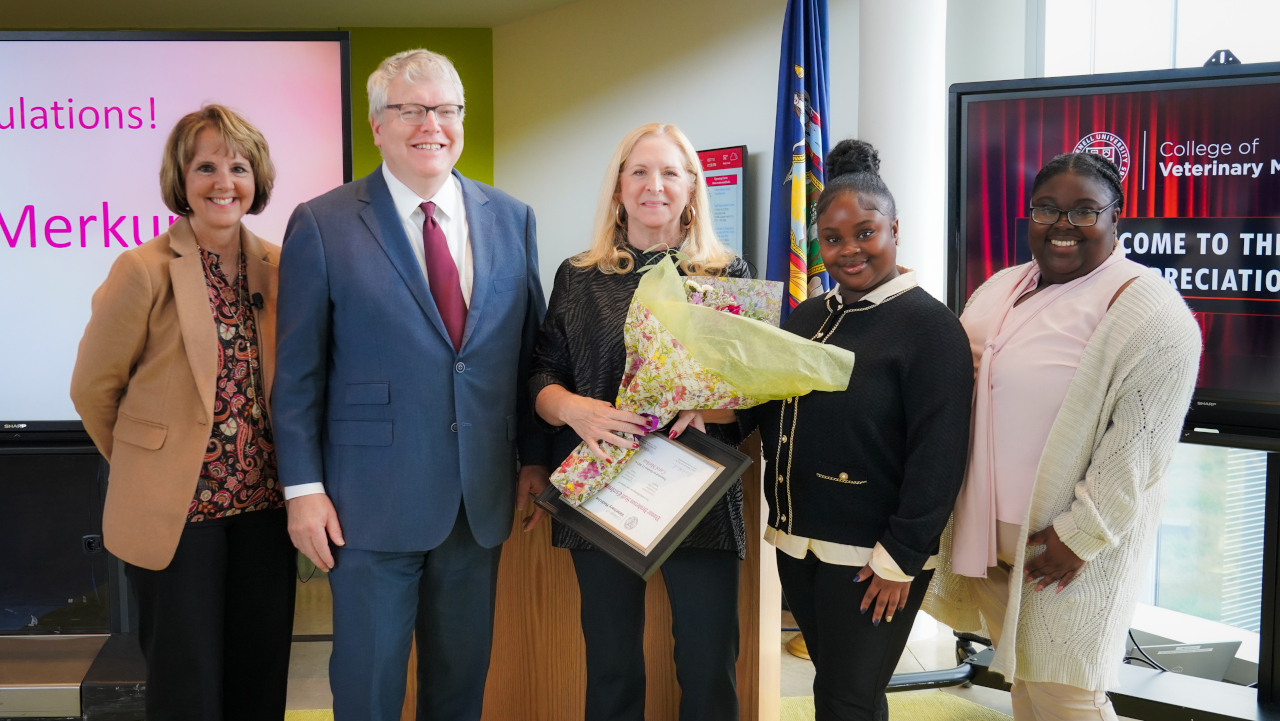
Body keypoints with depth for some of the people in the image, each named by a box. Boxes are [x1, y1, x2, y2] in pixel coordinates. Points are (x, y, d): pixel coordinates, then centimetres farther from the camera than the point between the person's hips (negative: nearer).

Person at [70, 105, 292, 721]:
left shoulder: (277, 267, 3)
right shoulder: (144, 270, -11)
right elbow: (92, 389, -1)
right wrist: (145, 464, 8)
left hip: (263, 506, 4)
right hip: (176, 510, -4)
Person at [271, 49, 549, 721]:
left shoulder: (511, 219, 6)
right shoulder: (321, 225, -4)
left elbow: (528, 352, 10)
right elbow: (298, 371, -4)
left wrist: (535, 459, 8)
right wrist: (303, 488, -7)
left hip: (482, 497, 4)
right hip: (373, 500, -3)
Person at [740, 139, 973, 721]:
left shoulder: (929, 325, -11)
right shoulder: (808, 317, 11)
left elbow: (939, 456, -15)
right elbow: (771, 415, 15)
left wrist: (900, 558, -16)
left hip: (871, 559, -6)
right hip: (799, 543, 7)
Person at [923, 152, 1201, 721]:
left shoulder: (1147, 311, -14)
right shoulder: (1001, 288, 11)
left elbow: (1139, 442, -18)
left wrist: (1080, 535, -19)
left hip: (1068, 542, -7)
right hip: (990, 531, 7)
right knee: (1022, 674, 17)